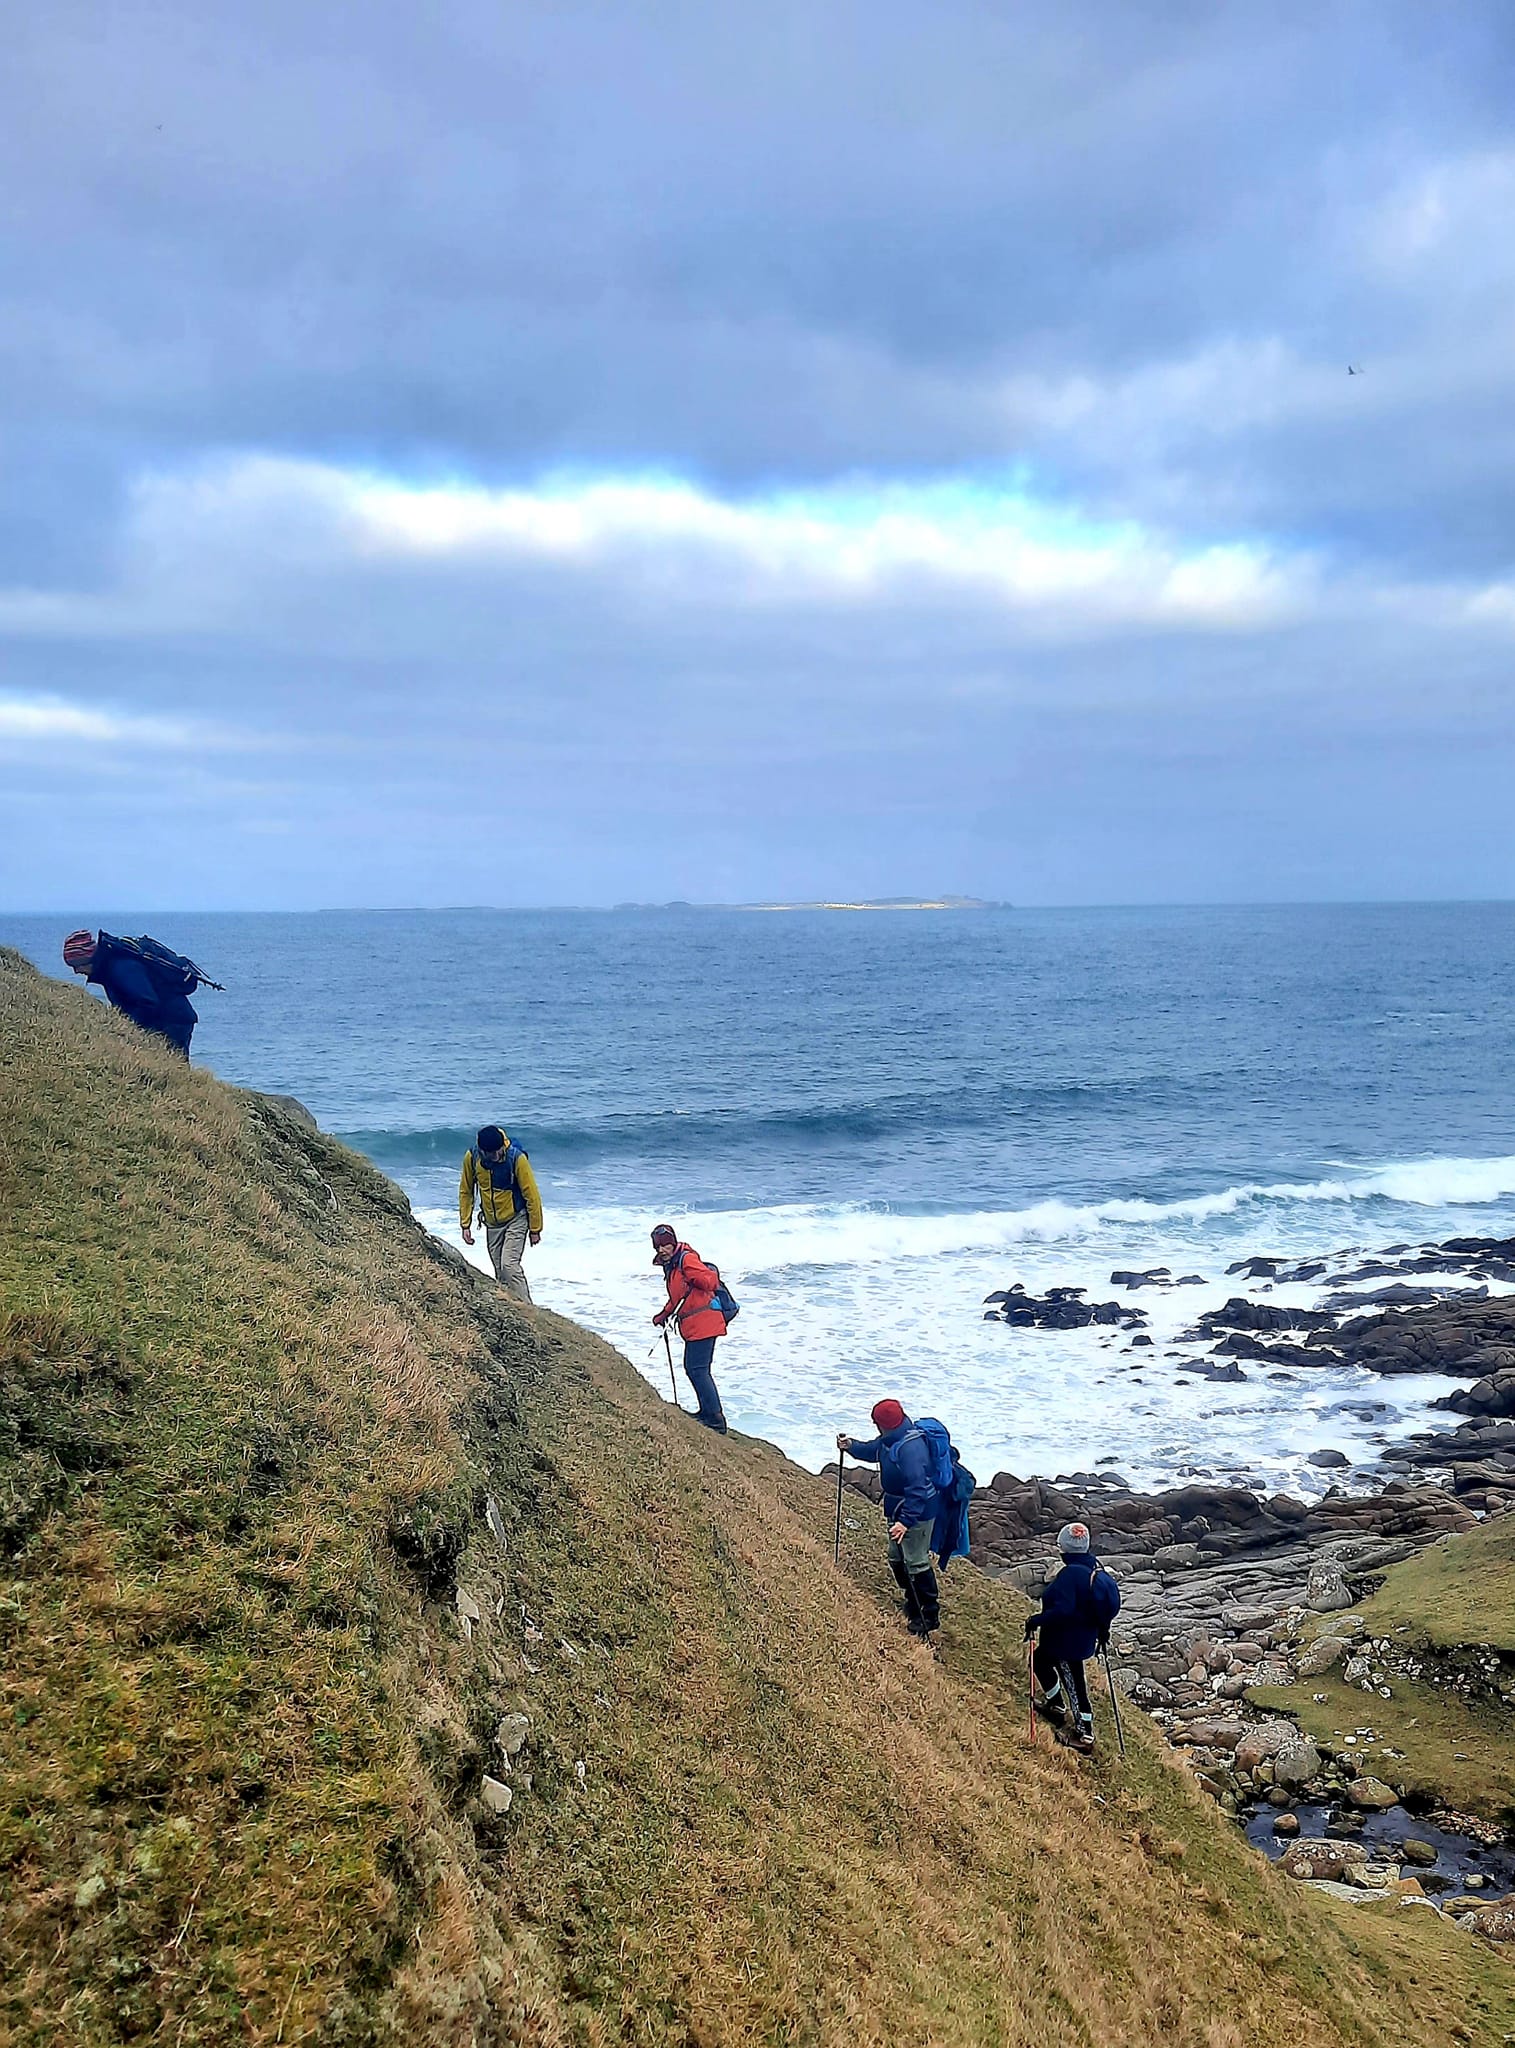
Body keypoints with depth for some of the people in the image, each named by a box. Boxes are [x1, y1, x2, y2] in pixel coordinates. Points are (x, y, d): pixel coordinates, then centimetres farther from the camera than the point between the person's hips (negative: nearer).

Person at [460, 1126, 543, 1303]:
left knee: (509, 1264, -19)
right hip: (492, 1224, 4)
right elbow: (465, 1191, 2)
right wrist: (465, 1225, 2)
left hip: (516, 1220, -4)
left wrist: (535, 1229, -10)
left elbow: (532, 1195, -15)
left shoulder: (516, 1158, -24)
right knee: (500, 1271, 7)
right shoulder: (471, 1157, -13)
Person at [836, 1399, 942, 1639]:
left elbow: (917, 1488, -34)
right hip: (897, 1508, 10)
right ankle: (913, 1606, 37)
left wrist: (906, 1520, -35)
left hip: (917, 1511, -10)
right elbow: (873, 1450, 19)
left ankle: (929, 1616, 13)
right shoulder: (890, 1439, -1)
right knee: (897, 1559, 20)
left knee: (915, 1563, -2)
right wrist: (852, 1446, 0)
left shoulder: (911, 1447, -31)